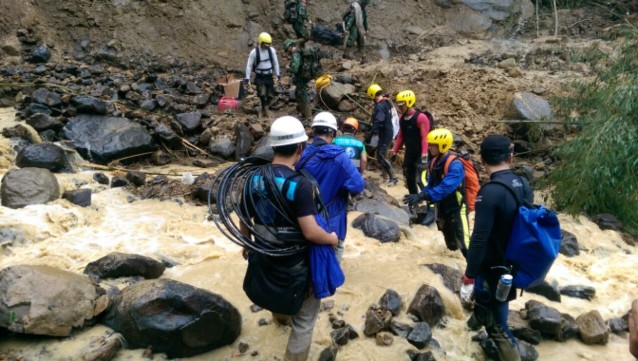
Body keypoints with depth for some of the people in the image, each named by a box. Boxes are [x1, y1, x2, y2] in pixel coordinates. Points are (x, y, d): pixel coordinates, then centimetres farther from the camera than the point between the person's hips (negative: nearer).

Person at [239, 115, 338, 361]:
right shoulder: (300, 184, -28)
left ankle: (281, 315, 69)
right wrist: (332, 238, -11)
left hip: (266, 257, 8)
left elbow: (244, 222, 2)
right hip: (297, 263, -8)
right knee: (304, 318, 12)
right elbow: (310, 232, -31)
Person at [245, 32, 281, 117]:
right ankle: (264, 108, 6)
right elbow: (249, 65, -7)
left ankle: (265, 107, 31)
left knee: (270, 95, 3)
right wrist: (247, 78, -9)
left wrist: (278, 75, 6)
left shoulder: (271, 50, -5)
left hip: (269, 76, 3)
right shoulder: (254, 52, -13)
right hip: (259, 77, -3)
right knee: (262, 93, -20)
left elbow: (275, 63, 6)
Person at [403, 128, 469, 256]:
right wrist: (420, 196, -10)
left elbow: (445, 187, -38)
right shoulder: (433, 163, 0)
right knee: (451, 245, 21)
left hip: (457, 209, -7)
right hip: (442, 209, 7)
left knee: (464, 244, -15)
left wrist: (422, 196, -46)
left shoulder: (455, 165, -25)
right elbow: (431, 185, 7)